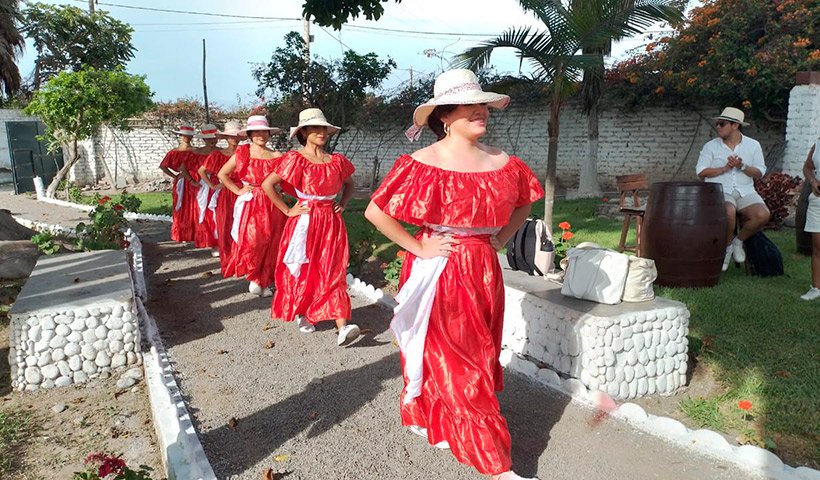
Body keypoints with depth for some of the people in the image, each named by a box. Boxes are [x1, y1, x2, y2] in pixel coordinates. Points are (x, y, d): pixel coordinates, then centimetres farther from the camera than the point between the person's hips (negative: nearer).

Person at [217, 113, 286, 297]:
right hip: (249, 204, -2)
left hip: (271, 205, 2)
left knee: (270, 244, 3)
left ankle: (264, 282, 17)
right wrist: (238, 191, 1)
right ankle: (253, 277, 6)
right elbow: (222, 174, 7)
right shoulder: (242, 154, 1)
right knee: (251, 241, -16)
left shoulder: (277, 157, 5)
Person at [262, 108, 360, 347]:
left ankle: (342, 327, -11)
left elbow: (349, 184, 22)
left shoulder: (337, 161, 5)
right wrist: (287, 210, -8)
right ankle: (302, 315, 33)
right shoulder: (295, 159, -7)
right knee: (303, 270, 8)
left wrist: (343, 203, 6)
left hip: (331, 223, 2)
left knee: (333, 272, -3)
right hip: (304, 222, -2)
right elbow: (267, 184, -10)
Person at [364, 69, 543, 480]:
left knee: (480, 356, 15)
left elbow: (523, 203, 20)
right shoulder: (422, 163, -12)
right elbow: (375, 211, -12)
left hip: (483, 270, 6)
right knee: (459, 365, 0)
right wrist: (417, 247, -12)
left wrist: (502, 238, 8)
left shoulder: (502, 163, 2)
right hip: (437, 272, -5)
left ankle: (441, 421, 39)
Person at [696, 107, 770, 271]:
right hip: (720, 190, -2)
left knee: (762, 215, -26)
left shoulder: (753, 145, 10)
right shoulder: (711, 146, 6)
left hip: (745, 191, 3)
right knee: (729, 212, -36)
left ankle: (738, 241, 2)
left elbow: (759, 173, 6)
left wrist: (742, 166, -13)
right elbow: (701, 172, -1)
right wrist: (724, 168, -13)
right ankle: (727, 246, -8)